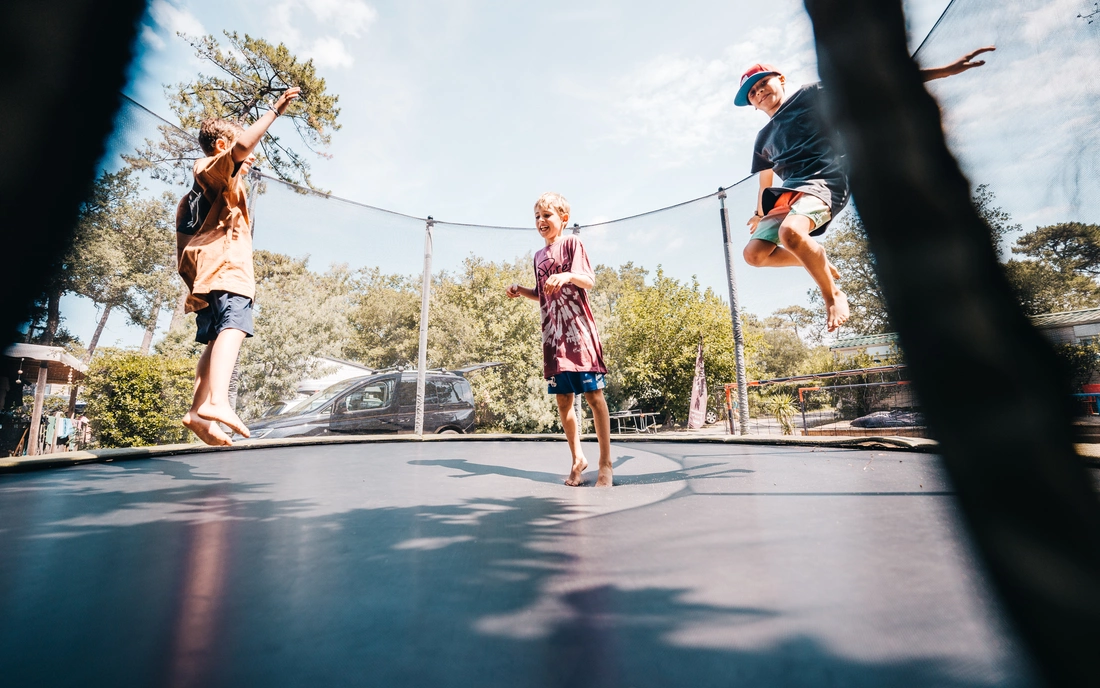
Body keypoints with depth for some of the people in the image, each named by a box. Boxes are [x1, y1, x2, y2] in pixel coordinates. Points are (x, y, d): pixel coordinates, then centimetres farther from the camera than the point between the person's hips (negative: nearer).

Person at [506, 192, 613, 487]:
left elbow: (589, 280, -12)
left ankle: (605, 463, 7)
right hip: (553, 335, 6)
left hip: (579, 330, -6)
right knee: (563, 400, 6)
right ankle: (577, 458, 22)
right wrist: (521, 291, 6)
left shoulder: (572, 243, 1)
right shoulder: (539, 256, 18)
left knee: (594, 395, -4)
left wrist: (568, 275, -32)